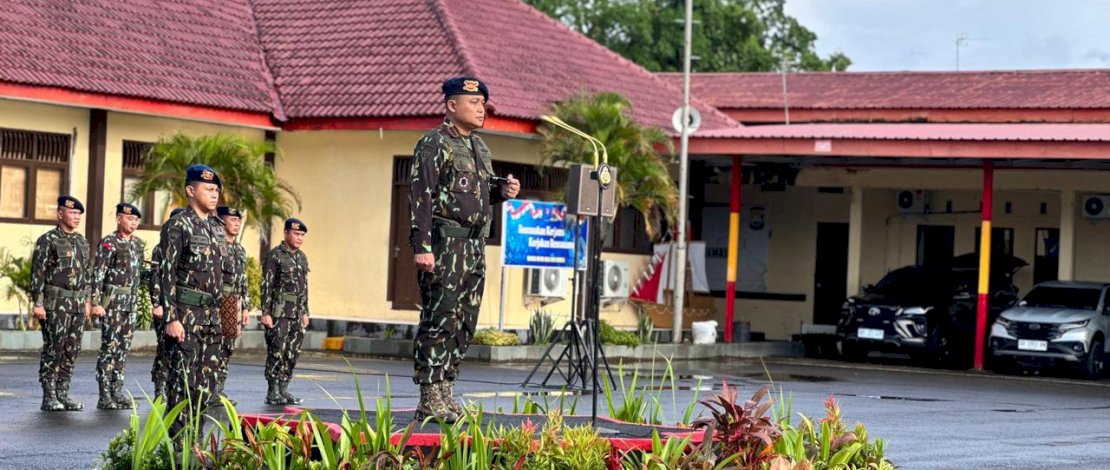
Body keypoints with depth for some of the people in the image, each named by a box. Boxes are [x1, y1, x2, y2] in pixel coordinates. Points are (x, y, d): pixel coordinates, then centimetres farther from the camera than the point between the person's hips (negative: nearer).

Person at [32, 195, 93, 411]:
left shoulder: (82, 242, 15)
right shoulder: (47, 240, -5)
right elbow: (37, 274, -9)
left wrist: (87, 301, 15)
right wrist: (37, 303, -14)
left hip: (78, 303, 6)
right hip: (55, 303, -6)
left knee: (72, 351, 6)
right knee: (53, 349, -5)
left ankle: (63, 393, 12)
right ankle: (49, 396, -2)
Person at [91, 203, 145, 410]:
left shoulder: (138, 244, 13)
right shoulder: (109, 243, -9)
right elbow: (98, 274, -13)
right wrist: (96, 303, -19)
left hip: (130, 301, 7)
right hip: (112, 301, -7)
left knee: (124, 348, 8)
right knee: (110, 346, -7)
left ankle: (117, 391, 13)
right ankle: (105, 396, -5)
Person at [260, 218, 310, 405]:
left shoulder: (302, 257, 15)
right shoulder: (274, 256, -8)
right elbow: (266, 286, -11)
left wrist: (305, 312, 18)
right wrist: (265, 313, -15)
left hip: (297, 314, 7)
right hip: (279, 313, -7)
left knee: (293, 354, 7)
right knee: (277, 353, -6)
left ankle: (283, 390, 14)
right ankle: (272, 392, -1)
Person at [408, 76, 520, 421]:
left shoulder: (479, 147, 19)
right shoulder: (434, 144, -7)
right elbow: (421, 196, -14)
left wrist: (503, 192, 5)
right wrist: (422, 247, -22)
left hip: (475, 244, 9)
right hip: (444, 242, -9)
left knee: (465, 323, 9)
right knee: (440, 321, -9)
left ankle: (446, 395, 15)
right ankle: (430, 401, -7)